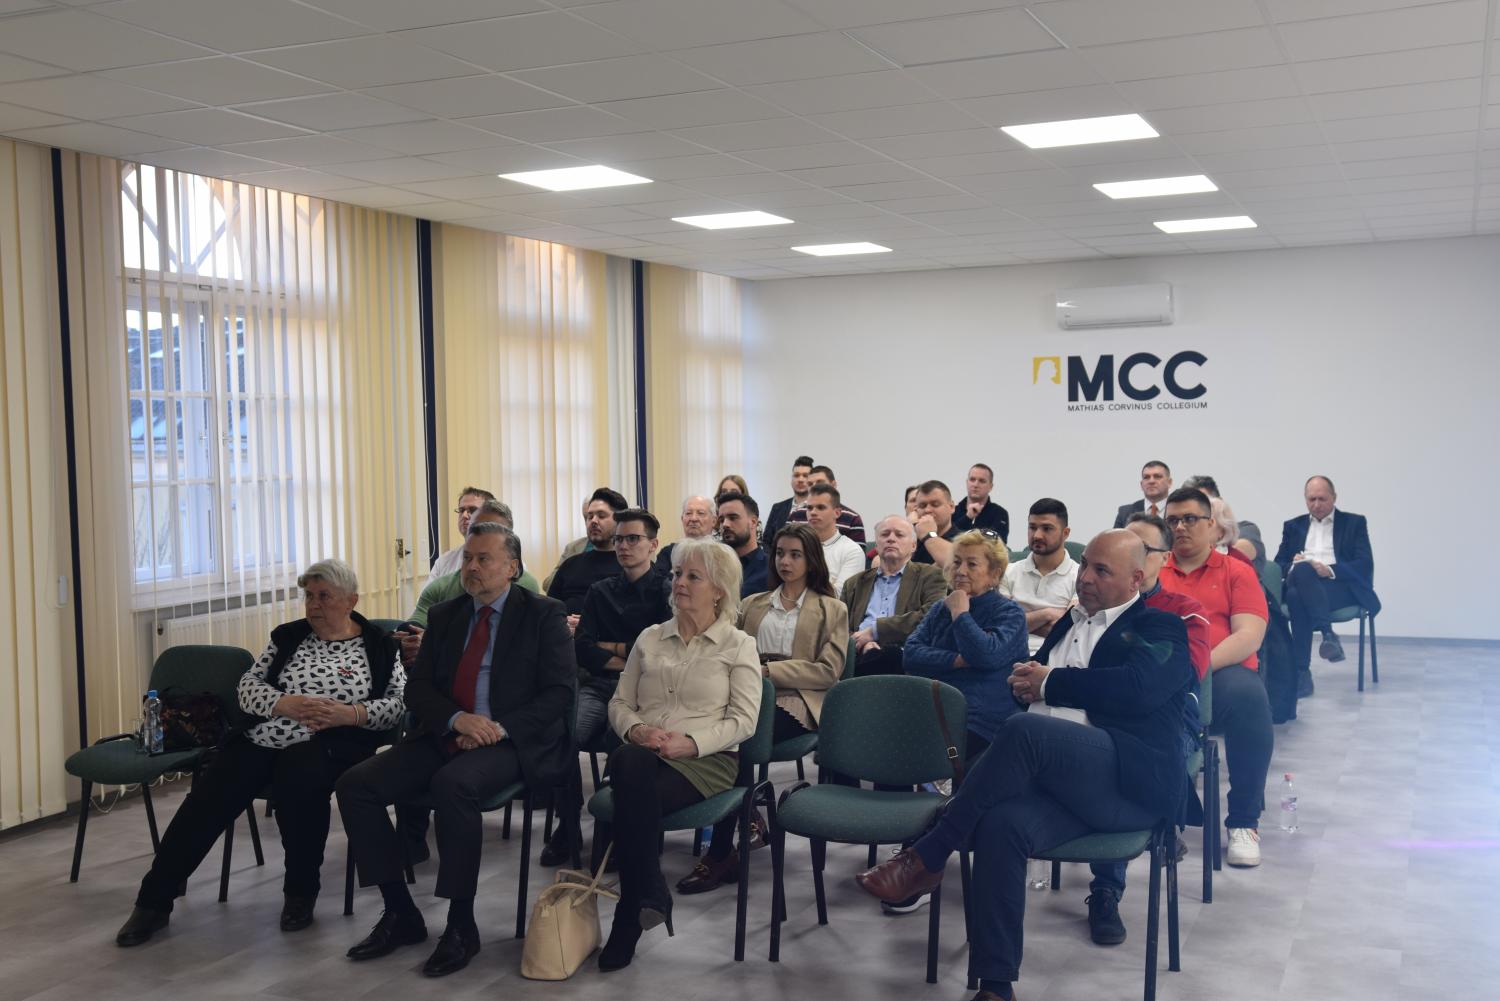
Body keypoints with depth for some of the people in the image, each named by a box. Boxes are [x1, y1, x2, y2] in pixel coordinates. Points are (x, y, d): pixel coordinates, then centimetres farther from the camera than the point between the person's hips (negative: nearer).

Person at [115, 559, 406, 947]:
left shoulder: (379, 647, 10)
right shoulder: (288, 636, 19)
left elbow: (401, 702, 2)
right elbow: (248, 686, 10)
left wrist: (351, 713, -14)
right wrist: (286, 704, -10)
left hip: (325, 745, -3)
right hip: (261, 737, 4)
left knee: (298, 780, -36)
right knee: (207, 798, -19)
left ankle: (300, 893, -15)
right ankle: (153, 903, -8)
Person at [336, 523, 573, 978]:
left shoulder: (543, 615, 1)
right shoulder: (444, 616, 15)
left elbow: (559, 691, -5)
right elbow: (417, 688, 10)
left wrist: (502, 728, -19)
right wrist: (457, 718, -12)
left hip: (510, 743, -5)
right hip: (442, 737, 6)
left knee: (452, 783, -36)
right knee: (355, 784, -14)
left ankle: (461, 926, -23)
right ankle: (400, 913, -4)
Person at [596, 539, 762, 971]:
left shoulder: (738, 646, 8)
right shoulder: (650, 639, 20)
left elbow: (743, 721, -1)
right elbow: (619, 703, 18)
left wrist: (691, 741, -16)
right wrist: (636, 729, -6)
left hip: (706, 760, -3)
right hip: (643, 754, 3)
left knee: (629, 798, -34)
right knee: (629, 762, -37)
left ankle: (629, 919, -19)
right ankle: (650, 896, -28)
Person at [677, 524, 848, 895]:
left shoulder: (831, 610, 14)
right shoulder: (753, 605, 27)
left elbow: (828, 671, 1)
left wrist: (769, 669, -8)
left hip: (796, 702, -3)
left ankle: (721, 855, -25)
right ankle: (746, 818, -17)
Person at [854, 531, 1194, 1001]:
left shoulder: (1160, 629, 8)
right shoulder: (1070, 622, 28)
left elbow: (1135, 686, -13)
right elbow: (1024, 685, 27)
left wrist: (1050, 682, -5)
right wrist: (1026, 681, 3)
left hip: (1132, 780, -5)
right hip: (1054, 776, 5)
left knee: (1025, 730, -34)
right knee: (1003, 823, -30)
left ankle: (926, 858, -23)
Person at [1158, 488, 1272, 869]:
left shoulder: (1237, 572, 14)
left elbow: (1249, 636, 1)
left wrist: (1201, 663, -16)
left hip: (1219, 673, -1)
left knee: (1248, 695, -36)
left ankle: (1244, 822, -20)